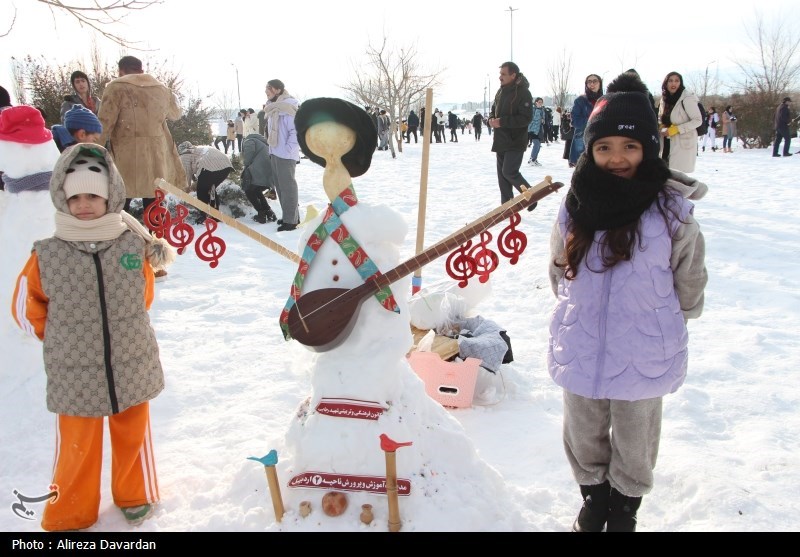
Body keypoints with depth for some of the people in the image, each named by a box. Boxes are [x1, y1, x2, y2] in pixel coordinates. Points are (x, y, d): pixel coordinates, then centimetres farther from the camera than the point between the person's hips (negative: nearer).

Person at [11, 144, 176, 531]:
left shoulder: (134, 246, -7)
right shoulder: (47, 255, -11)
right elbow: (26, 309, 3)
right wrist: (63, 337, 6)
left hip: (132, 367, 2)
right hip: (74, 376, -1)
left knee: (133, 437, 19)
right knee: (76, 448, 12)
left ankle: (136, 497, 44)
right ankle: (69, 515, 35)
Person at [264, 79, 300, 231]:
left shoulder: (288, 106, -13)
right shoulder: (273, 107, 15)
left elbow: (296, 130, -18)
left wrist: (288, 148, -17)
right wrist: (272, 149, 16)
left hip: (285, 154, -9)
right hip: (275, 153, 9)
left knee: (287, 186, -5)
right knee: (280, 186, 13)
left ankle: (290, 220, -1)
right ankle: (290, 216, 23)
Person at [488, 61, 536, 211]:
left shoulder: (523, 92, -14)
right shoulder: (500, 92, 10)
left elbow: (526, 118, -20)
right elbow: (493, 110, 22)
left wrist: (502, 122, -24)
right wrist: (491, 119, -2)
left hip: (516, 142, -8)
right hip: (501, 141, 8)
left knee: (509, 172, -13)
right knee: (502, 173, 8)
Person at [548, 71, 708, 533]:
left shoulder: (672, 210, -15)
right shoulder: (575, 207, -6)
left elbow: (689, 287, -2)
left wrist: (653, 319, 9)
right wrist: (583, 316, 11)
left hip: (644, 357, -2)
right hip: (581, 354, 3)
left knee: (634, 444, 19)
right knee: (583, 439, 22)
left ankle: (625, 507, 45)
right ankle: (593, 497, 48)